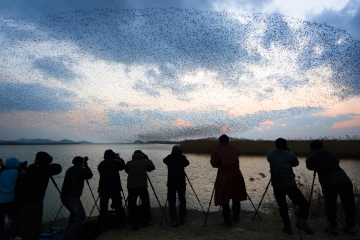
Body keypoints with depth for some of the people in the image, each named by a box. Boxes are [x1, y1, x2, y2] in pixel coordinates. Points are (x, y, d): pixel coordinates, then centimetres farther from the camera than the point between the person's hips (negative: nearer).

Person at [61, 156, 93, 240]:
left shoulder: (70, 169, 17)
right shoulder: (82, 170, -2)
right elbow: (90, 175, 17)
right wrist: (86, 165, 25)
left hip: (64, 197, 8)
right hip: (73, 197, -8)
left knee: (74, 213, 28)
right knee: (81, 216, -1)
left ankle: (68, 232, 27)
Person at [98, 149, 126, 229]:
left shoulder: (100, 164, 8)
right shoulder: (115, 162, -5)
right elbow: (123, 166, 10)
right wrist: (119, 158, 23)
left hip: (103, 189, 3)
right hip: (115, 188, -3)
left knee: (103, 208, 12)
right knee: (118, 206, 6)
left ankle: (104, 225, 18)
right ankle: (121, 223, 10)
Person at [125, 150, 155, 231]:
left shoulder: (129, 163, 5)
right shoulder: (145, 162, 0)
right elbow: (152, 167, 16)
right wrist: (147, 158, 20)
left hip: (131, 187, 1)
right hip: (143, 187, -1)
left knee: (132, 206, 12)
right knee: (146, 204, 18)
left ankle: (134, 224, 15)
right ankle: (145, 221, 28)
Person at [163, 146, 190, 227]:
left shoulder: (169, 158, -1)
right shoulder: (183, 158, -3)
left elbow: (164, 160, 21)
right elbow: (187, 163, 16)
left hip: (171, 183, 0)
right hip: (181, 183, 0)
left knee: (171, 202, 7)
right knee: (182, 201, 14)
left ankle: (174, 220, -1)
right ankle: (181, 220, 18)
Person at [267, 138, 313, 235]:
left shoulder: (270, 154, 4)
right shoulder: (290, 154, -2)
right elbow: (296, 163, 17)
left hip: (277, 185, 2)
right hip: (290, 185, -2)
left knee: (282, 205, 19)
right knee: (304, 203, 10)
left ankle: (287, 226, 13)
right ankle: (301, 220, -12)